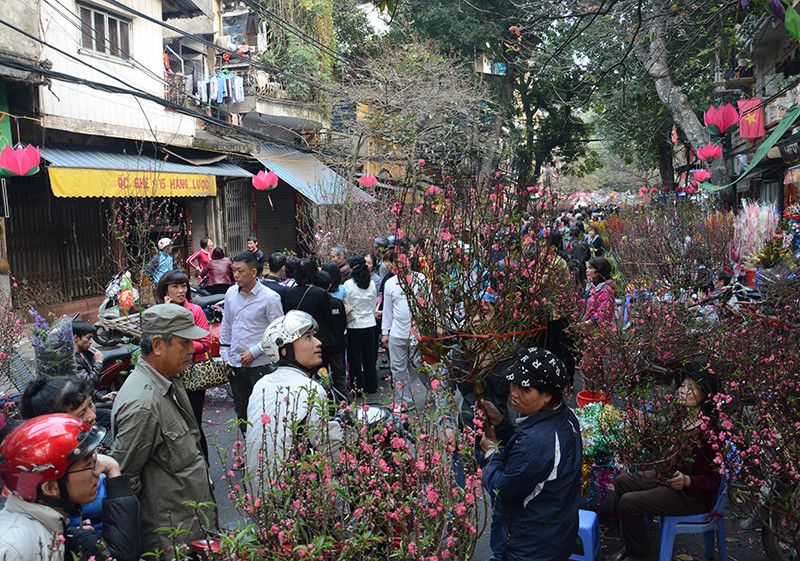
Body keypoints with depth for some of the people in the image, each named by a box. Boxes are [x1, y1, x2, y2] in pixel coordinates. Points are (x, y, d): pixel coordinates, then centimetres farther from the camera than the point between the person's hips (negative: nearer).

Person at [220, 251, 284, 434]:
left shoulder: (270, 298, -11)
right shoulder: (231, 293, 5)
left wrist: (254, 352, -14)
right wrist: (225, 353, 11)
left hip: (259, 364, -5)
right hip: (235, 363, 6)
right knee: (241, 412, 15)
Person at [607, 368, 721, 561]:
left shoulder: (708, 431, -28)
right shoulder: (683, 417, -3)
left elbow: (712, 479, -21)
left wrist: (686, 480, -39)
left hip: (693, 495, -10)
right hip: (671, 476, 10)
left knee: (629, 502, -18)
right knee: (622, 481, 10)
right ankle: (631, 545, 20)